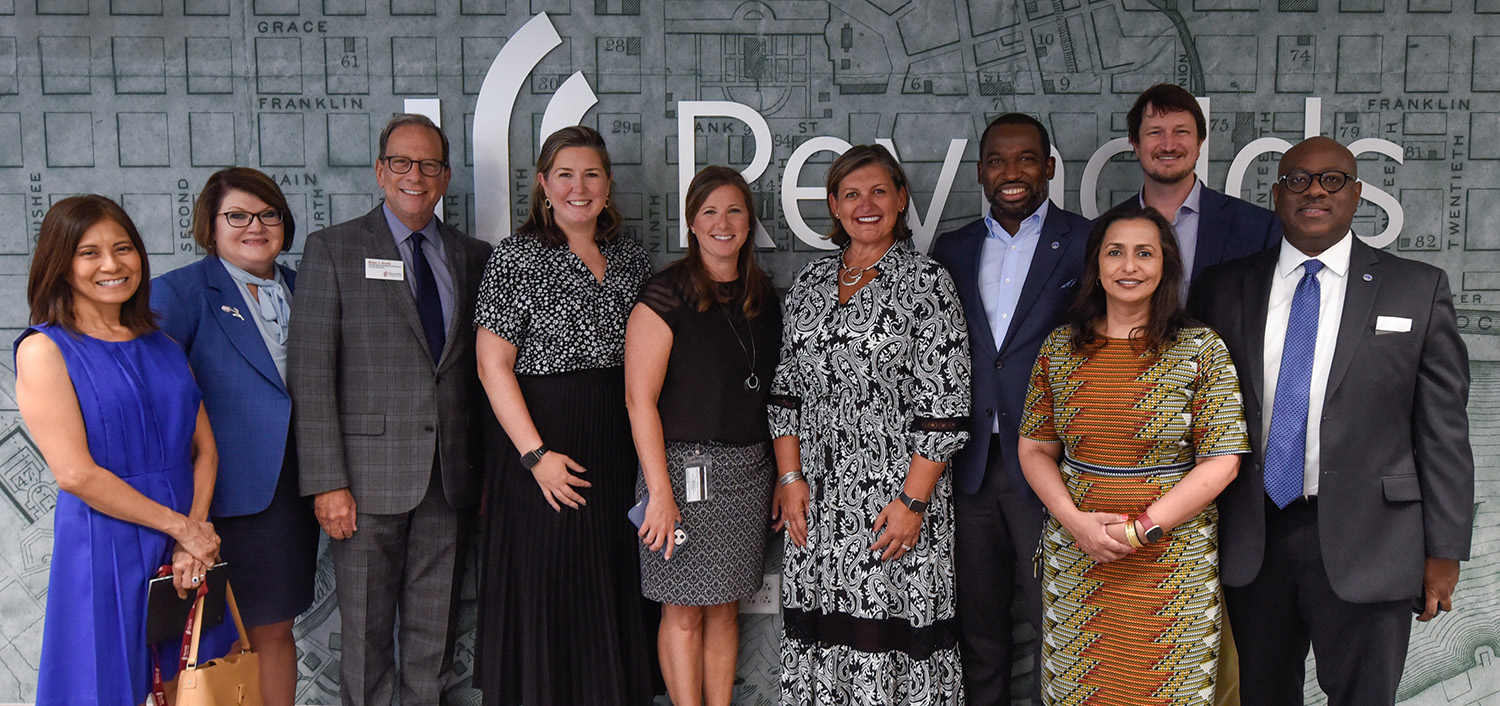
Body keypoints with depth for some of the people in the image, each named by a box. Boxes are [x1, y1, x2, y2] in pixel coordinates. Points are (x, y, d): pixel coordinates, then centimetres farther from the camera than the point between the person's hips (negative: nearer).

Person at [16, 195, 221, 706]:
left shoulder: (161, 344, 10)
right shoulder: (44, 350, -6)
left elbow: (205, 448, 6)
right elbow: (76, 474, -14)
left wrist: (196, 533, -9)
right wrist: (179, 526, -11)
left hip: (187, 544, 5)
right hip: (105, 547, -5)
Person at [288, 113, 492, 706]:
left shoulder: (473, 257, 11)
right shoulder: (332, 249, 0)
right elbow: (310, 372, -6)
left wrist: (489, 467, 6)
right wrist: (327, 482, -12)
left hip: (450, 478, 3)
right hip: (369, 474, -3)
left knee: (433, 632, 12)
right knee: (365, 634, 5)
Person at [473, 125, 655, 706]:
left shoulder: (630, 258, 10)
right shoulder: (517, 257, -5)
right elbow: (493, 365, -10)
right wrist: (536, 454, -16)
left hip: (619, 447, 5)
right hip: (547, 446, -5)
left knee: (613, 589, 11)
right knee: (544, 597, 3)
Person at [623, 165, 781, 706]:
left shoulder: (763, 297, 11)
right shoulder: (666, 295, -7)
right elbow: (640, 400, -12)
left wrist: (784, 474, 11)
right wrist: (661, 493, -16)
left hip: (748, 470, 5)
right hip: (686, 466, -5)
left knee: (725, 607, 11)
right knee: (683, 611, 2)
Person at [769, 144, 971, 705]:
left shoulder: (927, 282, -3)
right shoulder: (809, 282, 11)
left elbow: (944, 406, -8)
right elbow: (787, 389, 12)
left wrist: (913, 499, -13)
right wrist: (790, 477, 3)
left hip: (897, 492, -4)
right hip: (817, 497, 4)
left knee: (891, 634, -2)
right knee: (820, 636, 8)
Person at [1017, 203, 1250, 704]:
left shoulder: (1202, 350, -4)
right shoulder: (1060, 348, 4)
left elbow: (1221, 462, -7)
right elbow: (1034, 450, 6)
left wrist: (1141, 530, -14)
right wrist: (1075, 520, -10)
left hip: (1173, 564, -2)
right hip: (1076, 564, 2)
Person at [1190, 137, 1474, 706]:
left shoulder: (1418, 289, 1)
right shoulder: (1225, 287, 6)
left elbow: (1443, 428, -1)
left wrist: (1445, 550, -3)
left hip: (1365, 545, -2)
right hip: (1251, 540, 2)